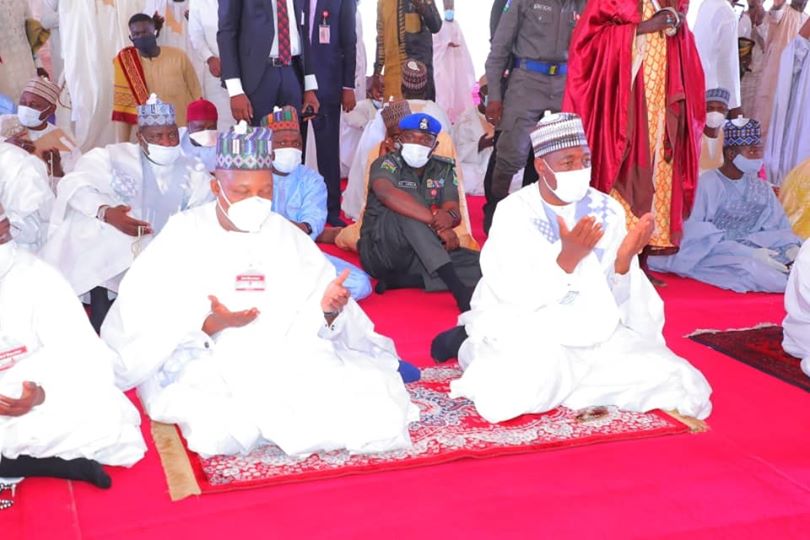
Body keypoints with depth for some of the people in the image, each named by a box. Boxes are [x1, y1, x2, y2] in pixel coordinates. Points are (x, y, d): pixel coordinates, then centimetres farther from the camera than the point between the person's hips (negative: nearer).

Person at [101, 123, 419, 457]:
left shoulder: (288, 237, 11)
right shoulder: (184, 236, 2)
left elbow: (313, 323, 5)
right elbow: (144, 326, -6)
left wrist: (327, 308, -18)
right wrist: (211, 325, -23)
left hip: (291, 360, 3)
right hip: (208, 364, -3)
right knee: (223, 433, -35)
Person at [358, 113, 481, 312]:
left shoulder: (444, 169, 8)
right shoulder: (387, 163, -7)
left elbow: (454, 211, -5)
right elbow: (387, 193, -30)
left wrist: (449, 216, -33)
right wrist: (437, 223, -37)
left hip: (423, 255, 5)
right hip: (379, 249, -4)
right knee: (407, 207, -33)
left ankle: (400, 279, -21)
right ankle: (458, 289, -41)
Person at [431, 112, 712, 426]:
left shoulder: (607, 211, 1)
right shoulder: (513, 212, -10)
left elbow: (615, 299, -2)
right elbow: (520, 298, -18)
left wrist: (624, 260, -23)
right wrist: (568, 258, -32)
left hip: (594, 333, 4)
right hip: (529, 330, -4)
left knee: (674, 380, -14)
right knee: (515, 396, -33)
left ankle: (556, 380, 3)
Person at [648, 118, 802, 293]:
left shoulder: (761, 188, 9)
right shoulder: (706, 184, -13)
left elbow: (780, 228, 7)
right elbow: (696, 236, -20)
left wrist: (792, 248, -18)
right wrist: (750, 253, -28)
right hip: (712, 255, -6)